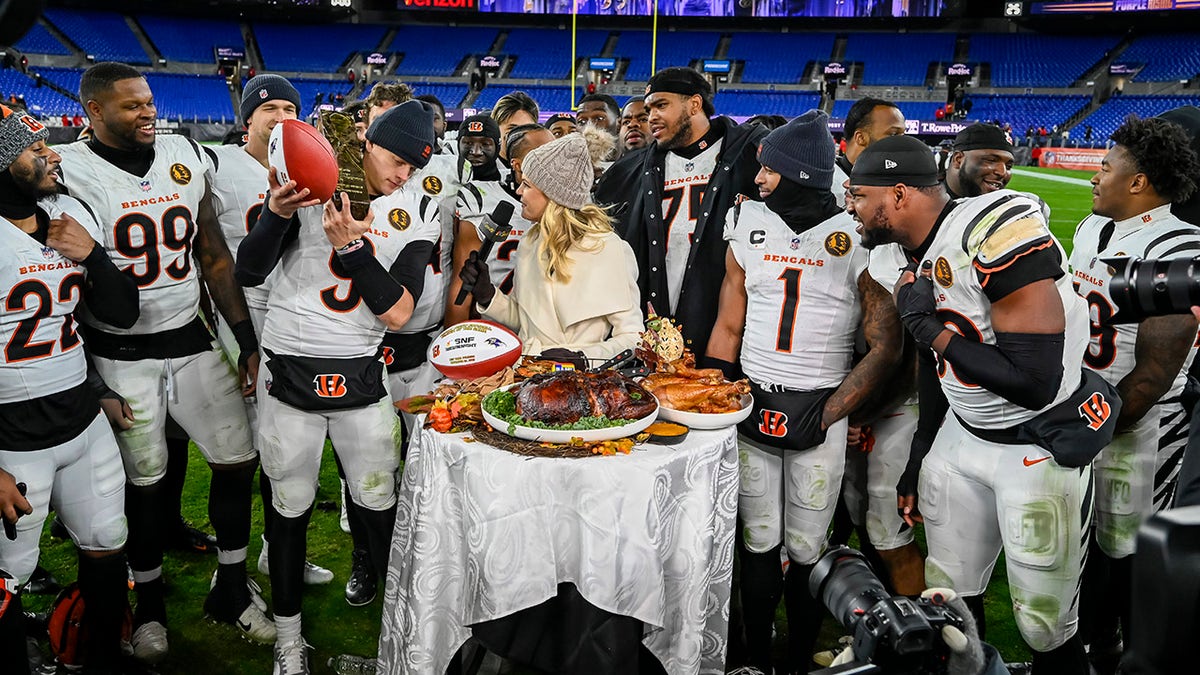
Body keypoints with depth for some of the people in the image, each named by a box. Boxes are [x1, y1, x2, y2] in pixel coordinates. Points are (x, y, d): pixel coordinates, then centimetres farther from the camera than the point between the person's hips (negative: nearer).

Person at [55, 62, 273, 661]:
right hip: (119, 354, -4)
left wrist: (248, 339, 4)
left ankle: (230, 590, 25)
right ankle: (149, 602, 31)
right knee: (144, 481, 7)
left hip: (190, 339, 4)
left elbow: (214, 257, 7)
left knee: (239, 460, 5)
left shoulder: (186, 157, 3)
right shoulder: (70, 173, -9)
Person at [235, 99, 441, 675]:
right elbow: (248, 274, -5)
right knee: (291, 509, 12)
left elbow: (396, 313, -8)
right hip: (290, 373, -1)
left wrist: (350, 243, -19)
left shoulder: (416, 214, 2)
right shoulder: (310, 186, -4)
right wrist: (277, 213, -22)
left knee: (380, 507, 8)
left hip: (362, 378, 1)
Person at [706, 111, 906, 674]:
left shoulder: (860, 241, -7)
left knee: (805, 553, 6)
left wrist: (824, 418, -13)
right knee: (758, 546, 10)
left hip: (819, 412, -3)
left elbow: (885, 350, -8)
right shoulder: (748, 231, 6)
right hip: (750, 404, 3)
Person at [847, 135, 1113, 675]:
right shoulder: (904, 251, 0)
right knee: (948, 598, 15)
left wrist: (927, 326, -22)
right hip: (961, 435, 7)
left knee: (1047, 627, 6)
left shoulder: (999, 231, -26)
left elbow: (1035, 382, -29)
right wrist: (922, 449, 17)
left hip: (1042, 445, -7)